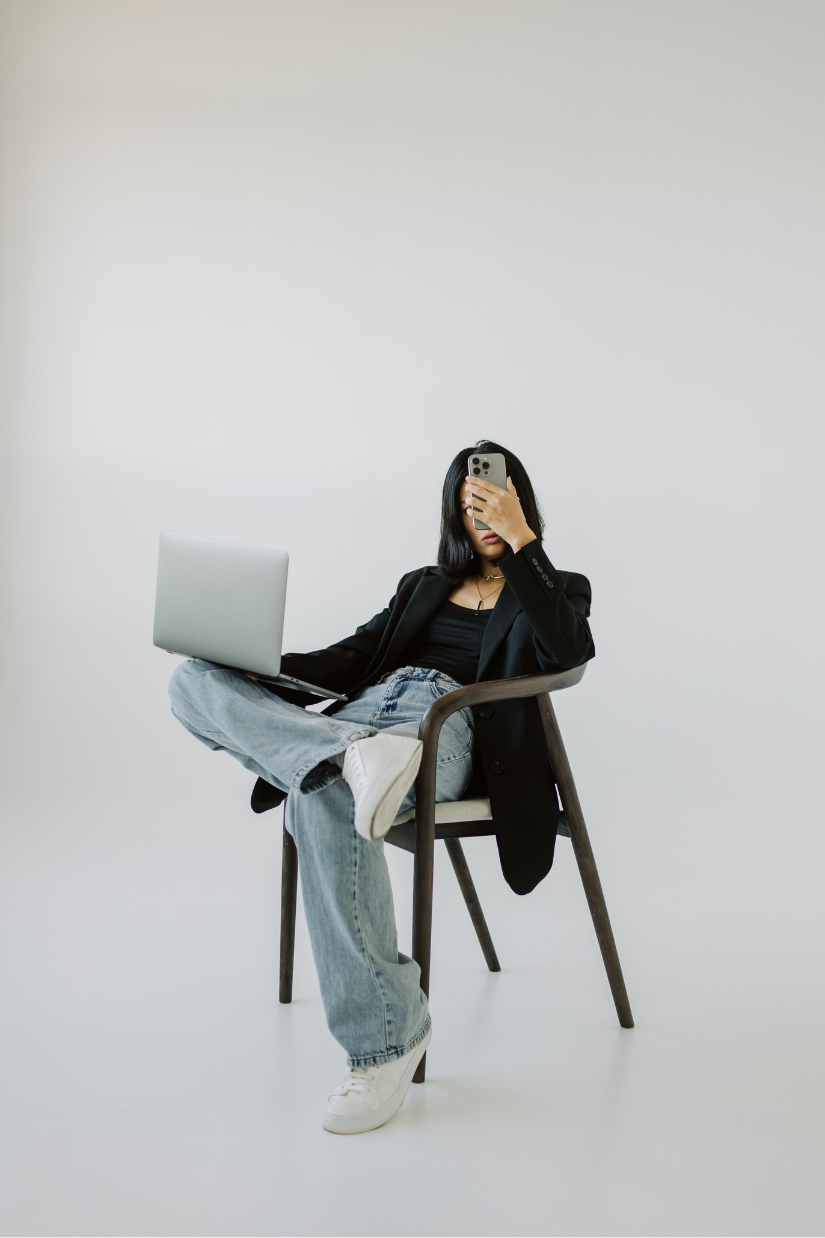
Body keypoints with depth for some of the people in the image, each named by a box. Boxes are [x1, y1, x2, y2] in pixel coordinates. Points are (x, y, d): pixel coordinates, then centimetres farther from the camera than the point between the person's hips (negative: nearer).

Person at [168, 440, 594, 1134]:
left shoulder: (557, 590, 18)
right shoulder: (424, 586, 33)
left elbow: (566, 651, -5)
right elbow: (354, 656, 23)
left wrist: (519, 539, -9)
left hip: (446, 725, -6)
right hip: (360, 712, 6)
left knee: (323, 799, -40)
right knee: (193, 681, -17)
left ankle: (386, 1037, -33)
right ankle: (359, 757, -41)